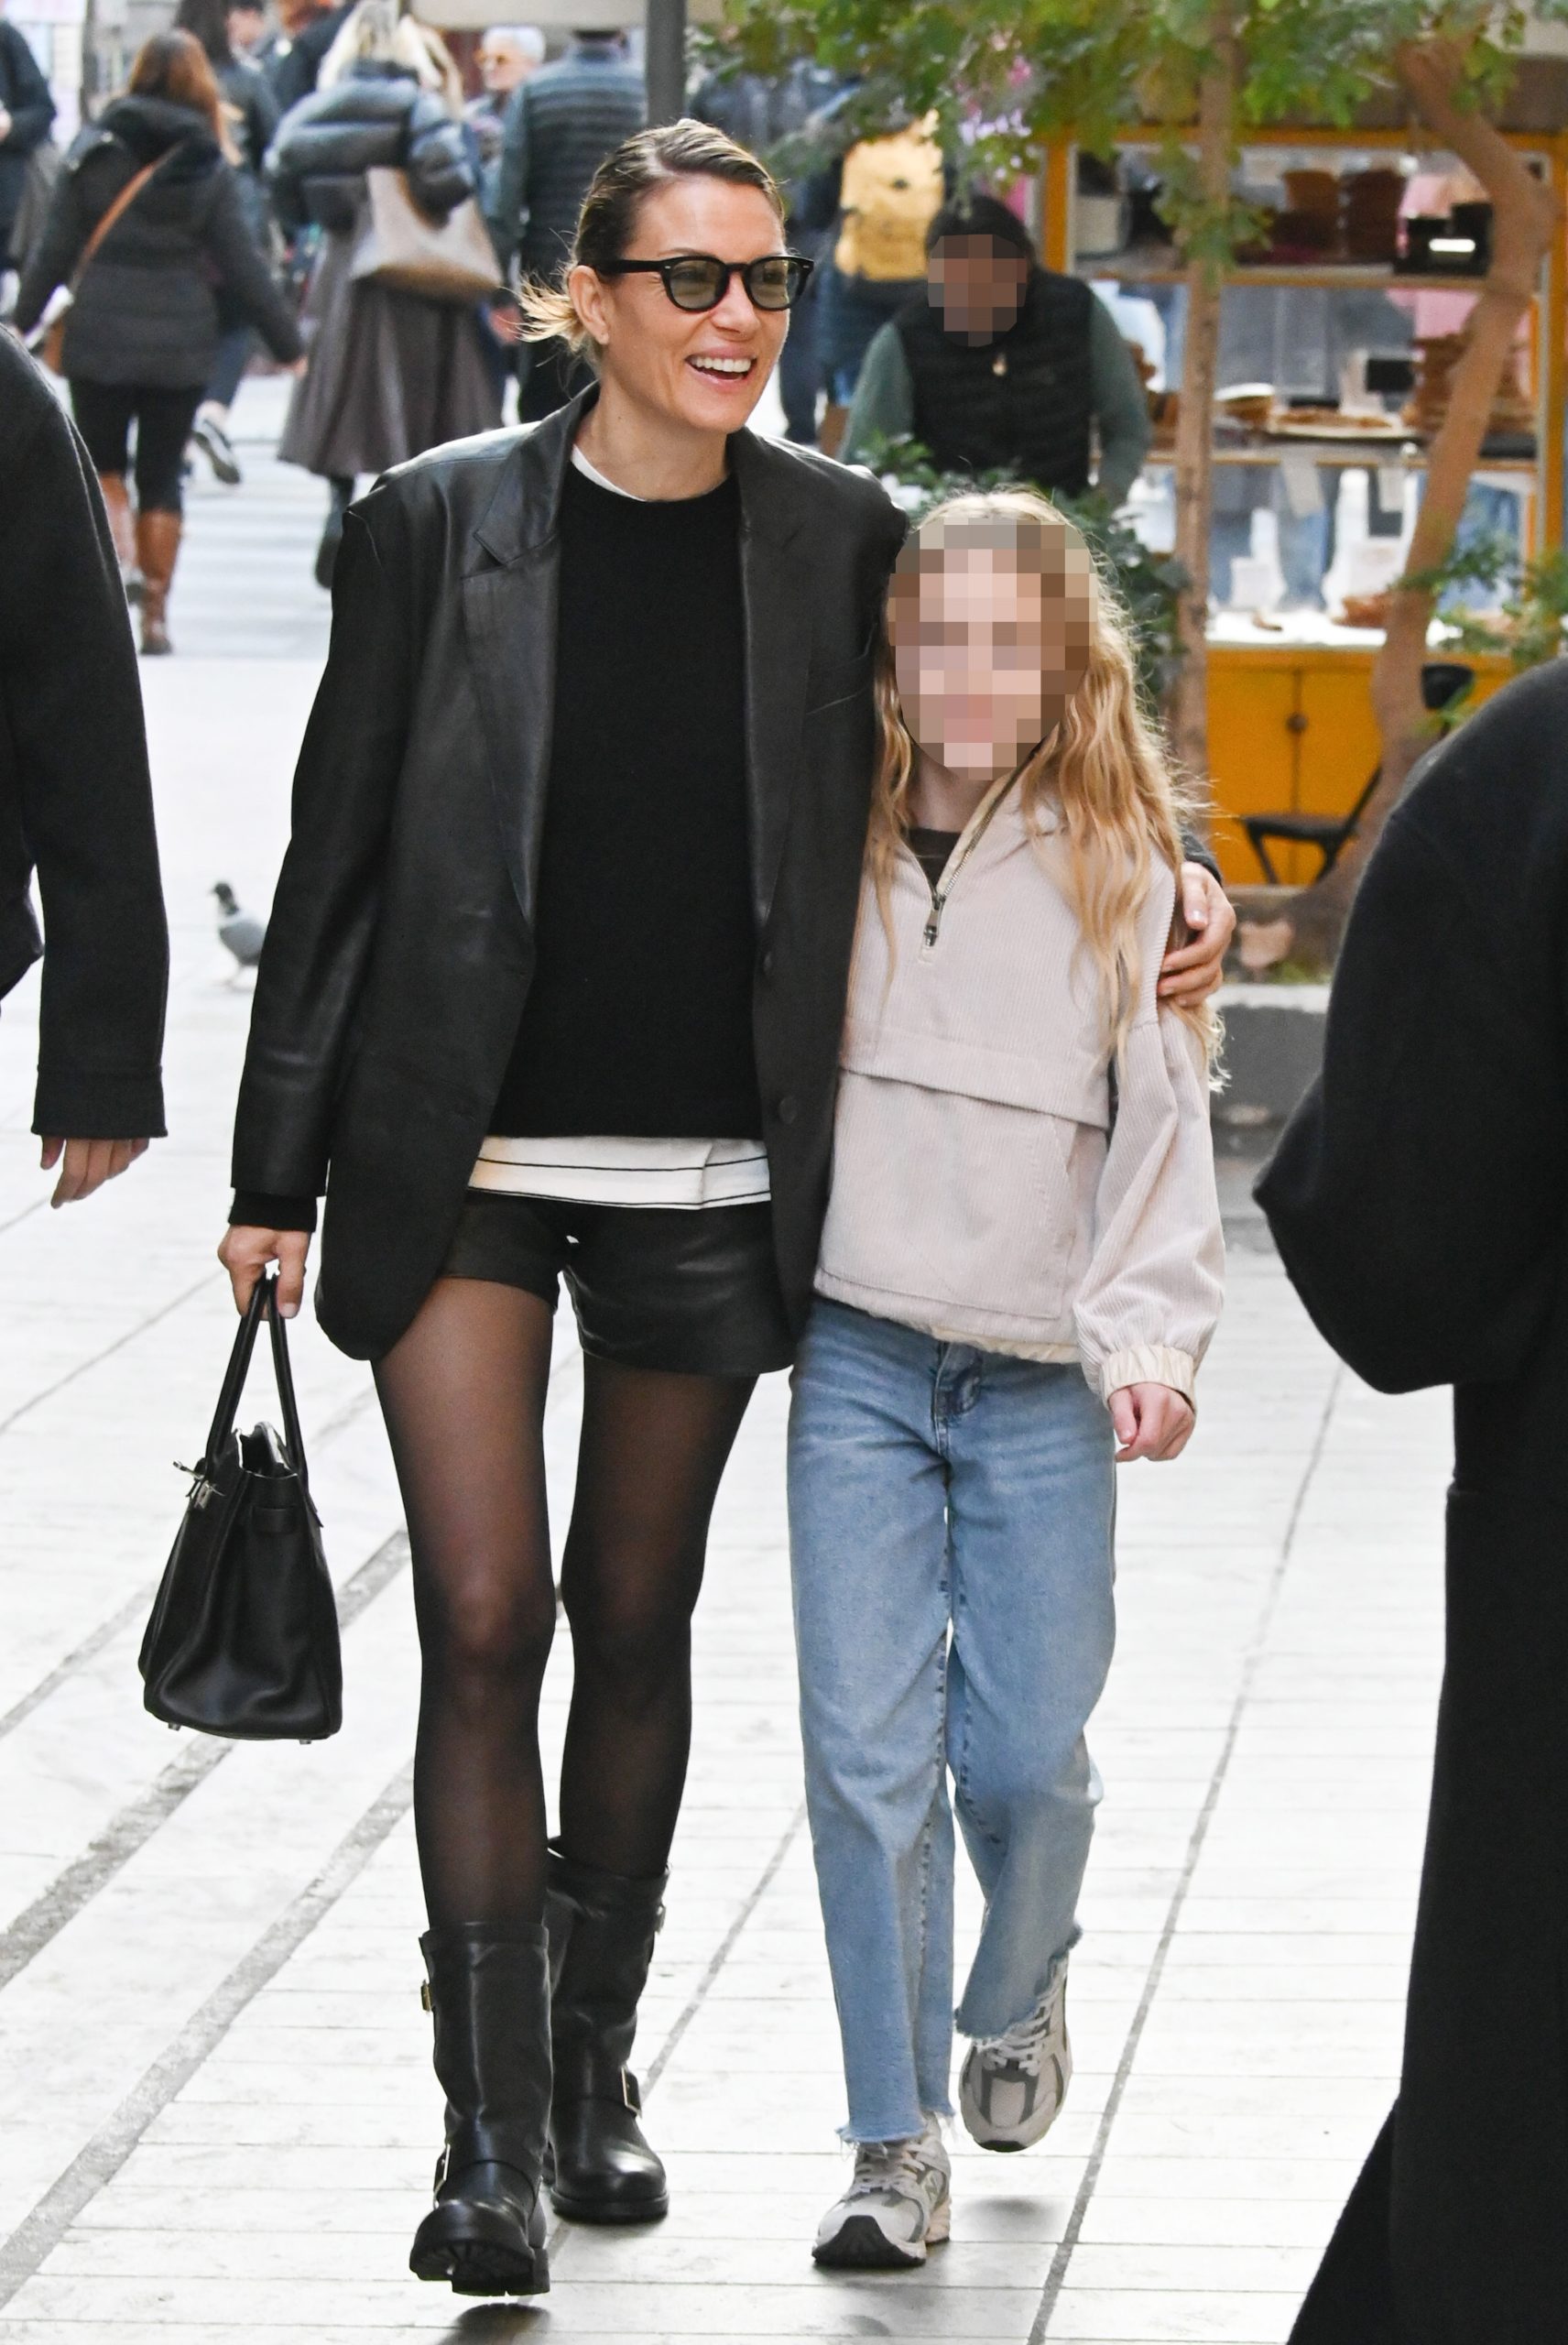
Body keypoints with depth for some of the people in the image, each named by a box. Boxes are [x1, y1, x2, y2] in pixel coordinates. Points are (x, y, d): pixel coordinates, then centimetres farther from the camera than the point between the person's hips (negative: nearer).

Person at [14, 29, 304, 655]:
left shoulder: (93, 152, -2)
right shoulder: (210, 168, -3)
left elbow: (55, 248, -1)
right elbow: (242, 266, -2)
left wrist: (22, 321, 7)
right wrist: (286, 340, 6)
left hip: (99, 338, 0)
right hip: (179, 344, 0)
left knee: (101, 463, 15)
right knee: (161, 478, 10)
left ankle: (113, 558, -11)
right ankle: (155, 612, 7)